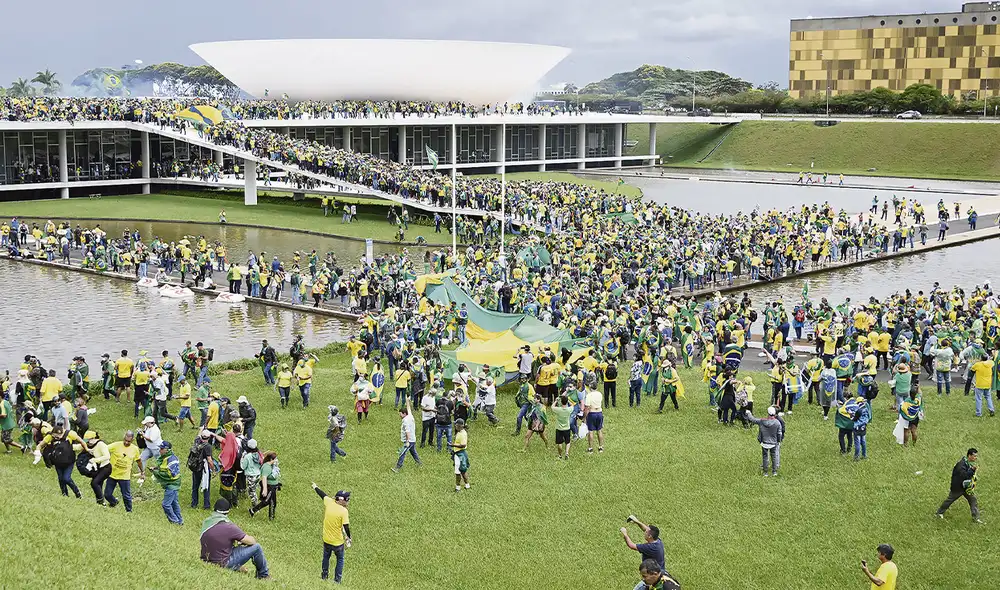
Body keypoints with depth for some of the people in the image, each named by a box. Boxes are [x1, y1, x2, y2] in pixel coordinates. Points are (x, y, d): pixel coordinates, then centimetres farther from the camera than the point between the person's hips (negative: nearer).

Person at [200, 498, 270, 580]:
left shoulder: (206, 522, -2)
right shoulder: (228, 527, -23)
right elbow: (251, 541, -14)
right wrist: (243, 542, 11)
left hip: (207, 561, 8)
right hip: (223, 565, -7)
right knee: (256, 547, 0)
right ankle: (263, 575, 23)